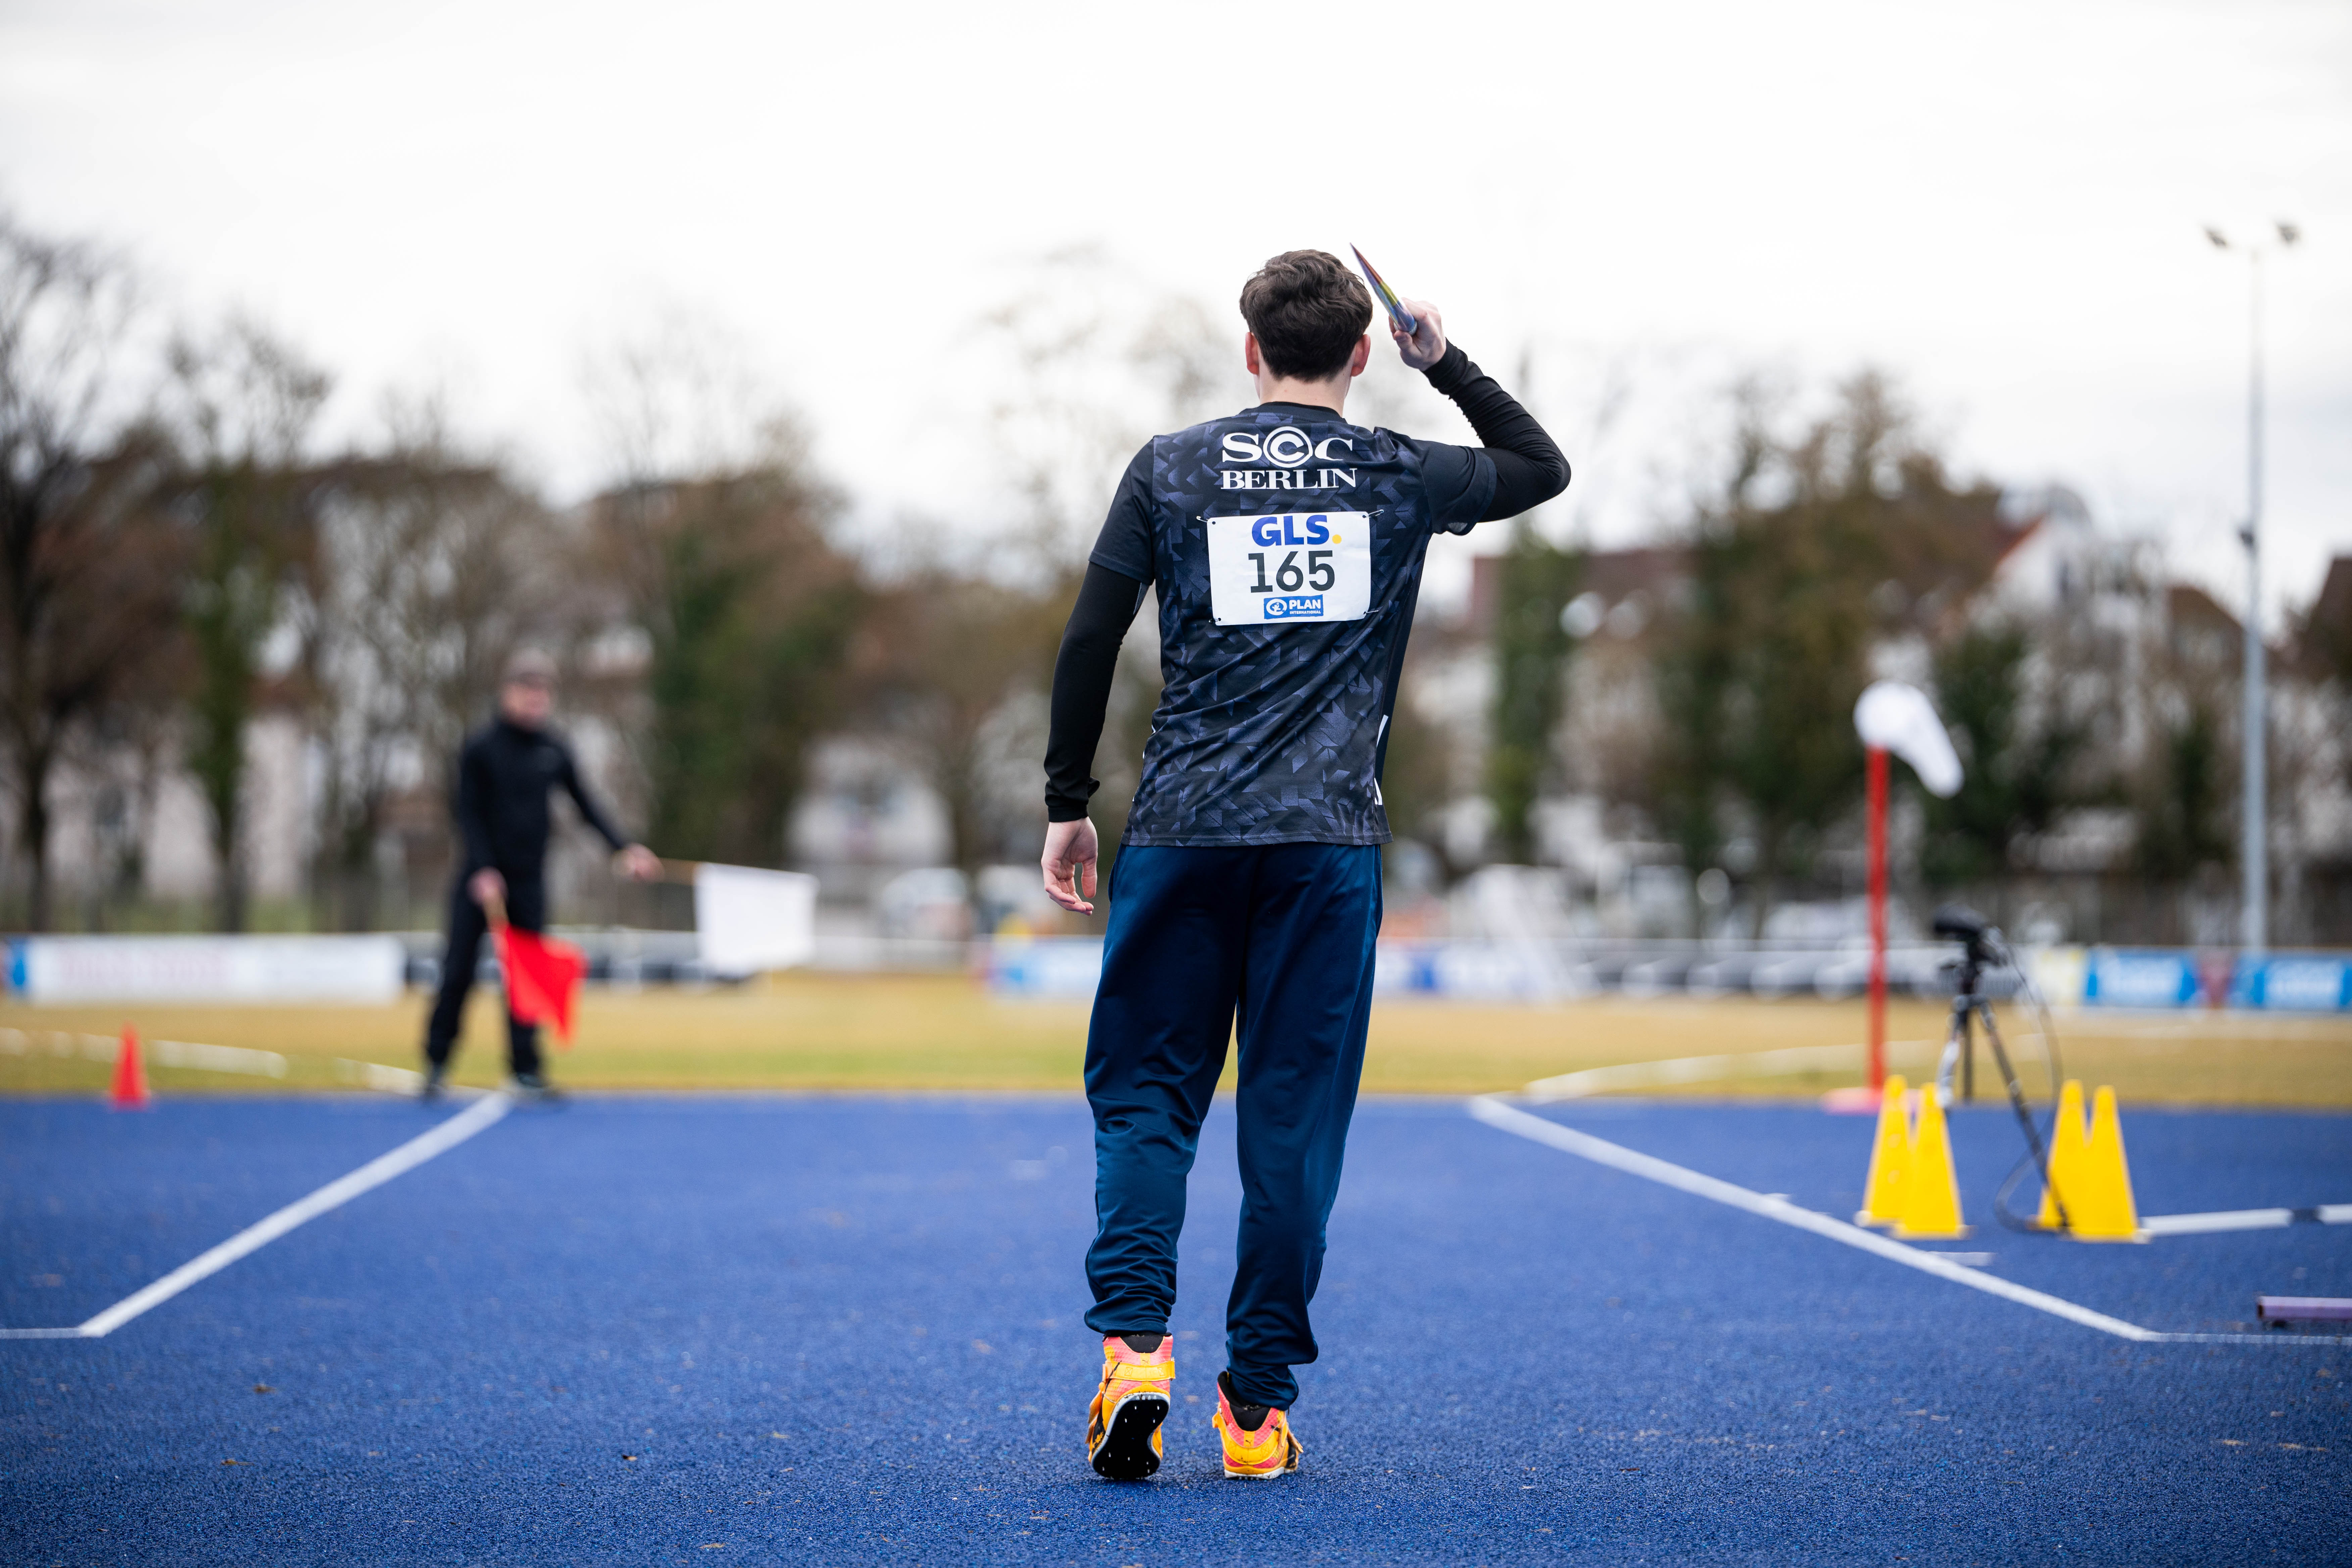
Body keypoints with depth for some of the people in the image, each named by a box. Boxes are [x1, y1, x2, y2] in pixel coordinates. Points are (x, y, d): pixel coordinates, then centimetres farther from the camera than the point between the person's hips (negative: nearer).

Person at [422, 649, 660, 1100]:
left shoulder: (555, 753, 4)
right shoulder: (480, 747, -6)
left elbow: (586, 806, 7)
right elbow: (467, 812, -7)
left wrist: (625, 848, -4)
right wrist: (483, 870, -16)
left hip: (529, 881, 3)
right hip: (480, 878, -3)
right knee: (458, 972, 0)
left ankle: (526, 1069, 5)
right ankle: (437, 1062, 11)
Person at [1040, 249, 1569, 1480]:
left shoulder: (1169, 469, 6)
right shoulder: (1401, 476, 7)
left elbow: (1089, 644, 3)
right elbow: (1543, 466, 26)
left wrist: (1067, 806, 10)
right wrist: (1447, 362, 27)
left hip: (1180, 829, 0)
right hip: (1330, 837, 0)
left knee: (1144, 1097, 8)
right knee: (1296, 1117, 4)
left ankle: (1133, 1346, -11)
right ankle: (1258, 1404, 5)